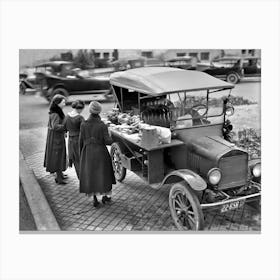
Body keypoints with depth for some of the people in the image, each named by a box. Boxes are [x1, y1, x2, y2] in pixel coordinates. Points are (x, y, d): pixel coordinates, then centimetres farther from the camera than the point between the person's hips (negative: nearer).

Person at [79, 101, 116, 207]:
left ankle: (95, 199, 17)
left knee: (90, 174, 13)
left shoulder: (84, 124, -8)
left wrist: (80, 154, 10)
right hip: (100, 152, -2)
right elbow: (108, 141, -16)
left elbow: (81, 141, -3)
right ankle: (105, 196, 27)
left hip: (87, 152, 2)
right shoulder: (102, 125, -15)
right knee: (103, 173, 16)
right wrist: (110, 137, 7)